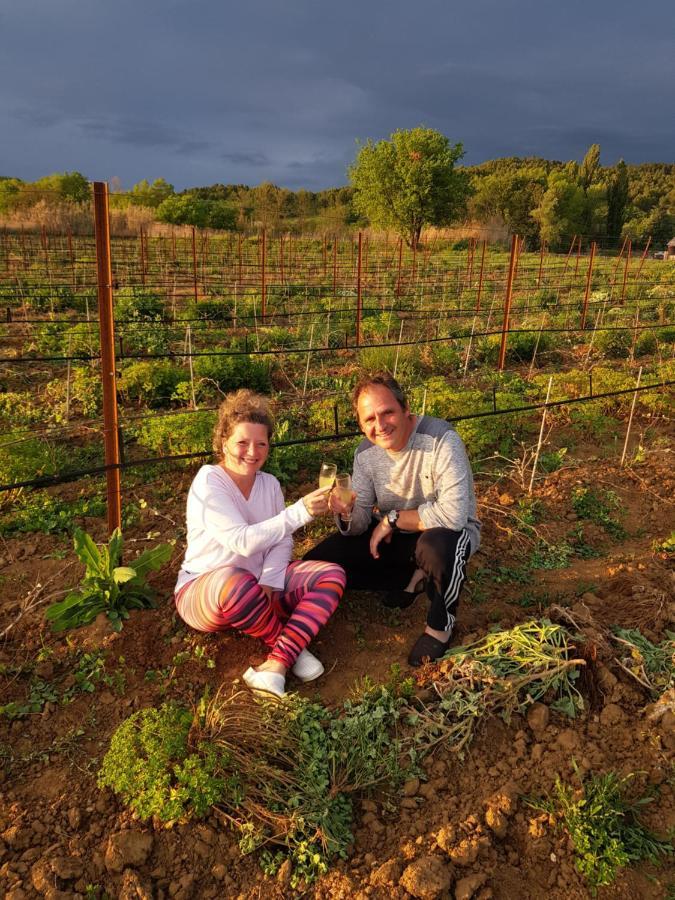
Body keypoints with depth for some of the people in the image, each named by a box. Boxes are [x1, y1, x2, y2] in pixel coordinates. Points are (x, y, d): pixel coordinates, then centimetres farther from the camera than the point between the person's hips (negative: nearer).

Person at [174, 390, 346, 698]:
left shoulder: (270, 483, 4)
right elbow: (243, 541, -29)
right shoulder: (209, 482, -17)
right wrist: (300, 512, -36)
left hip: (260, 584, 7)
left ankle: (277, 664, -27)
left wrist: (269, 582, -17)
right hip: (204, 590, -6)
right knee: (235, 582, -41)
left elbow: (282, 541, 2)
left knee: (332, 576, -11)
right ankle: (292, 645, -11)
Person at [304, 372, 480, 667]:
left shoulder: (441, 439, -28)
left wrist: (392, 519, -25)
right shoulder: (365, 452, -8)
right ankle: (413, 578, 6)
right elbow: (360, 524, -7)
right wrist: (348, 515, -32)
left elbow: (453, 514, -38)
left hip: (448, 531, -5)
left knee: (435, 545, -42)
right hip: (394, 534, 6)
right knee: (316, 563, -4)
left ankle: (441, 623, -9)